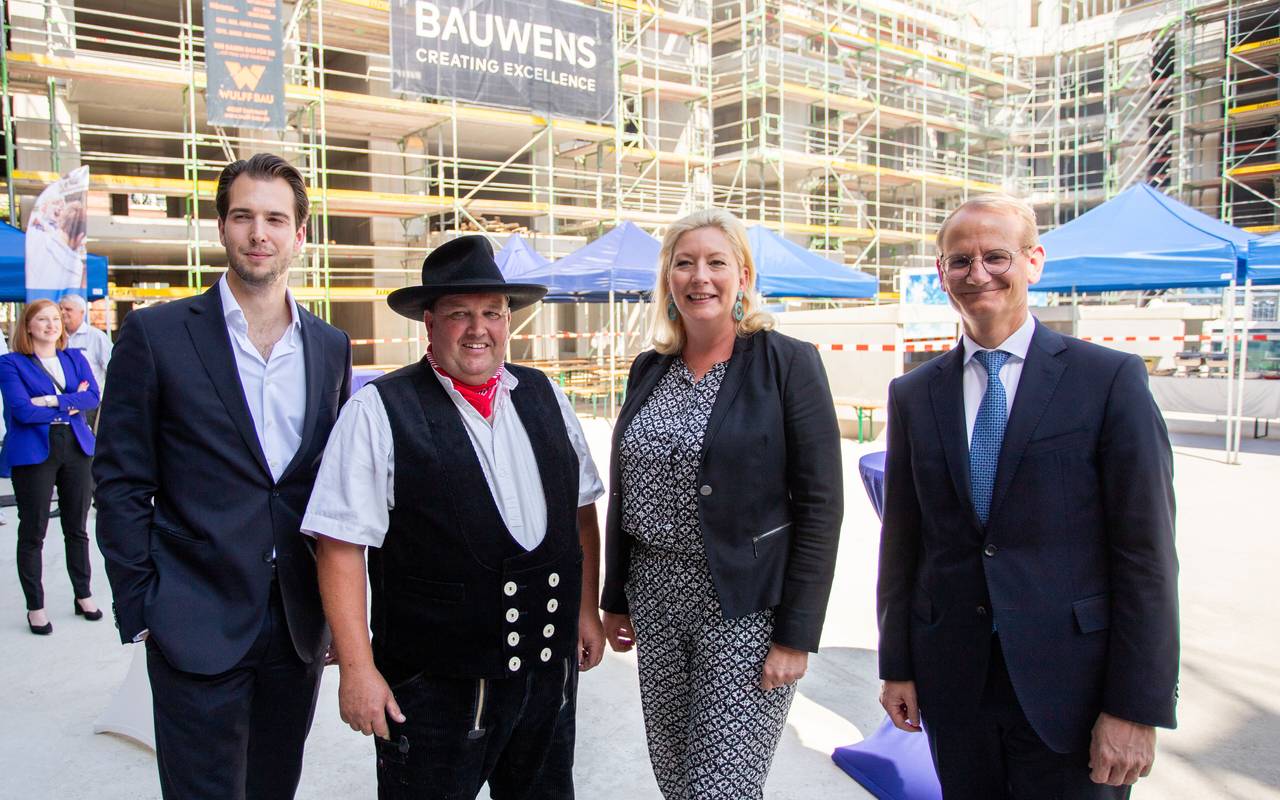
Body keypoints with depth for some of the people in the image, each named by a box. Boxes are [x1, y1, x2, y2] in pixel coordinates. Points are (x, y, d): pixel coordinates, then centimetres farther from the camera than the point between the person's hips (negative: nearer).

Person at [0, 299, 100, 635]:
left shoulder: (75, 358, 11)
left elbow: (93, 396, -3)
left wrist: (52, 400, -15)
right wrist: (71, 404, -9)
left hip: (76, 447, 4)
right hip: (33, 452, -4)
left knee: (77, 527, 12)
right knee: (33, 532, 3)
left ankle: (84, 595, 24)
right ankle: (35, 606, 14)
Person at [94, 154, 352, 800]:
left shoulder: (330, 346, 6)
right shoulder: (155, 334, -5)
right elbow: (121, 483, -4)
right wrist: (139, 610, -7)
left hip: (300, 629, 4)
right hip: (198, 632, -4)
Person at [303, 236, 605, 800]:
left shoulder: (544, 397, 5)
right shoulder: (380, 411, -10)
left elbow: (581, 509, 12)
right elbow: (341, 547, -12)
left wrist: (587, 610, 12)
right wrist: (357, 668, -13)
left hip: (551, 669, 5)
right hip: (434, 687, -4)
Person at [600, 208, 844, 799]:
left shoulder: (787, 362, -8)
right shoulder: (648, 369, 7)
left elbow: (820, 506, -11)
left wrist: (796, 635, -13)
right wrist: (615, 600, 12)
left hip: (746, 609, -5)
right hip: (656, 601, 5)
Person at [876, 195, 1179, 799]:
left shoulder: (1110, 379, -6)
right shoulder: (913, 394, 4)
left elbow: (1146, 553, -7)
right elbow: (901, 540, 7)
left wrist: (1137, 707, -9)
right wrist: (897, 667, 7)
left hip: (1070, 684, -3)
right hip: (953, 682, 3)